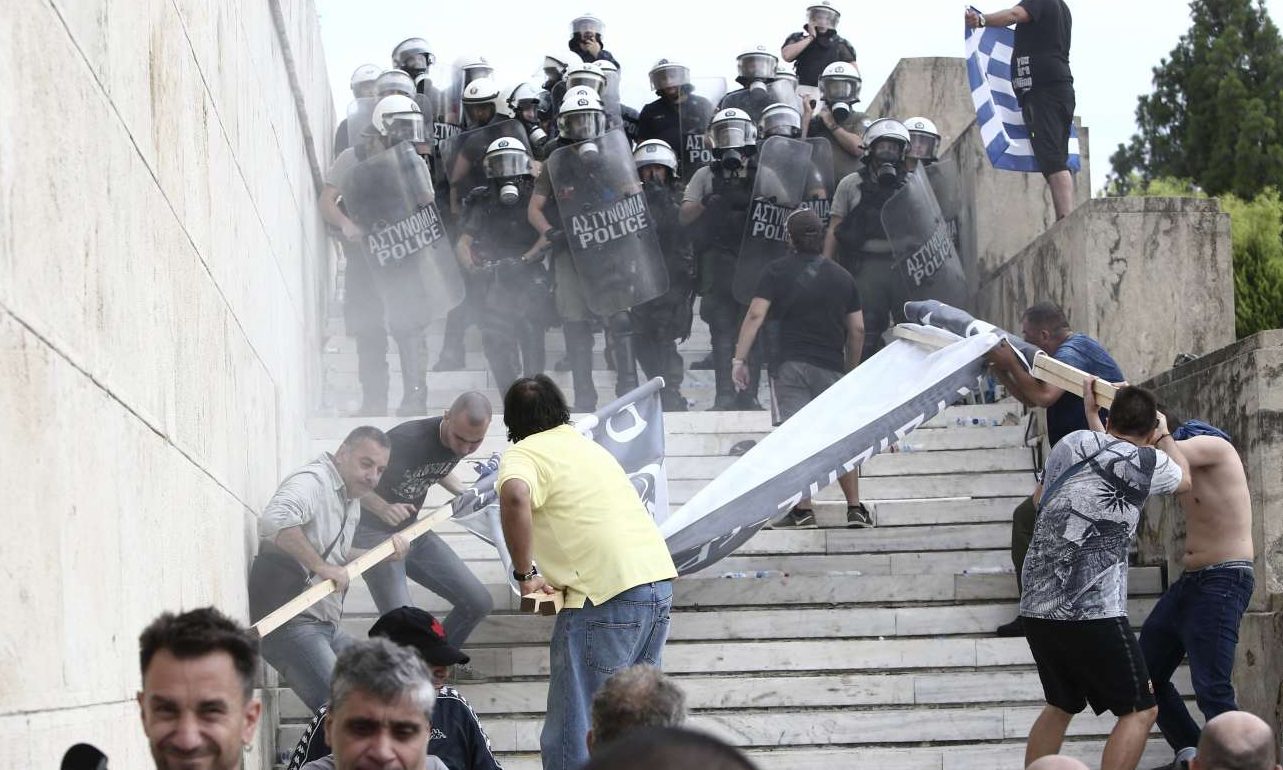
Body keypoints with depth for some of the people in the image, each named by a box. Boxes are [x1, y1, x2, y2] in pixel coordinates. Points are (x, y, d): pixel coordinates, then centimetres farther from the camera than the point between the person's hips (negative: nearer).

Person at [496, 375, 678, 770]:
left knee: (574, 736, -5)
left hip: (609, 591, -8)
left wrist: (525, 574, -13)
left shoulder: (523, 454, 0)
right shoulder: (587, 445, 26)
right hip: (659, 578, 8)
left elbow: (515, 495, -23)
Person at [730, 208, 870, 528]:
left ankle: (802, 510, -6)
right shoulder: (841, 276, 9)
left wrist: (739, 359, -10)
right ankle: (855, 508, 10)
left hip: (790, 364, -3)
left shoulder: (778, 271, 0)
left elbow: (755, 315, -11)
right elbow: (857, 329, 8)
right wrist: (851, 370, 19)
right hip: (831, 366, 3)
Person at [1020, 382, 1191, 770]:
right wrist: (1164, 434, 38)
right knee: (1140, 709, 4)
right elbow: (1183, 478, 20)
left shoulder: (1071, 444, 12)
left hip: (1036, 607, 7)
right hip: (1091, 611, -7)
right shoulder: (1145, 462, -4)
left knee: (1061, 705, 23)